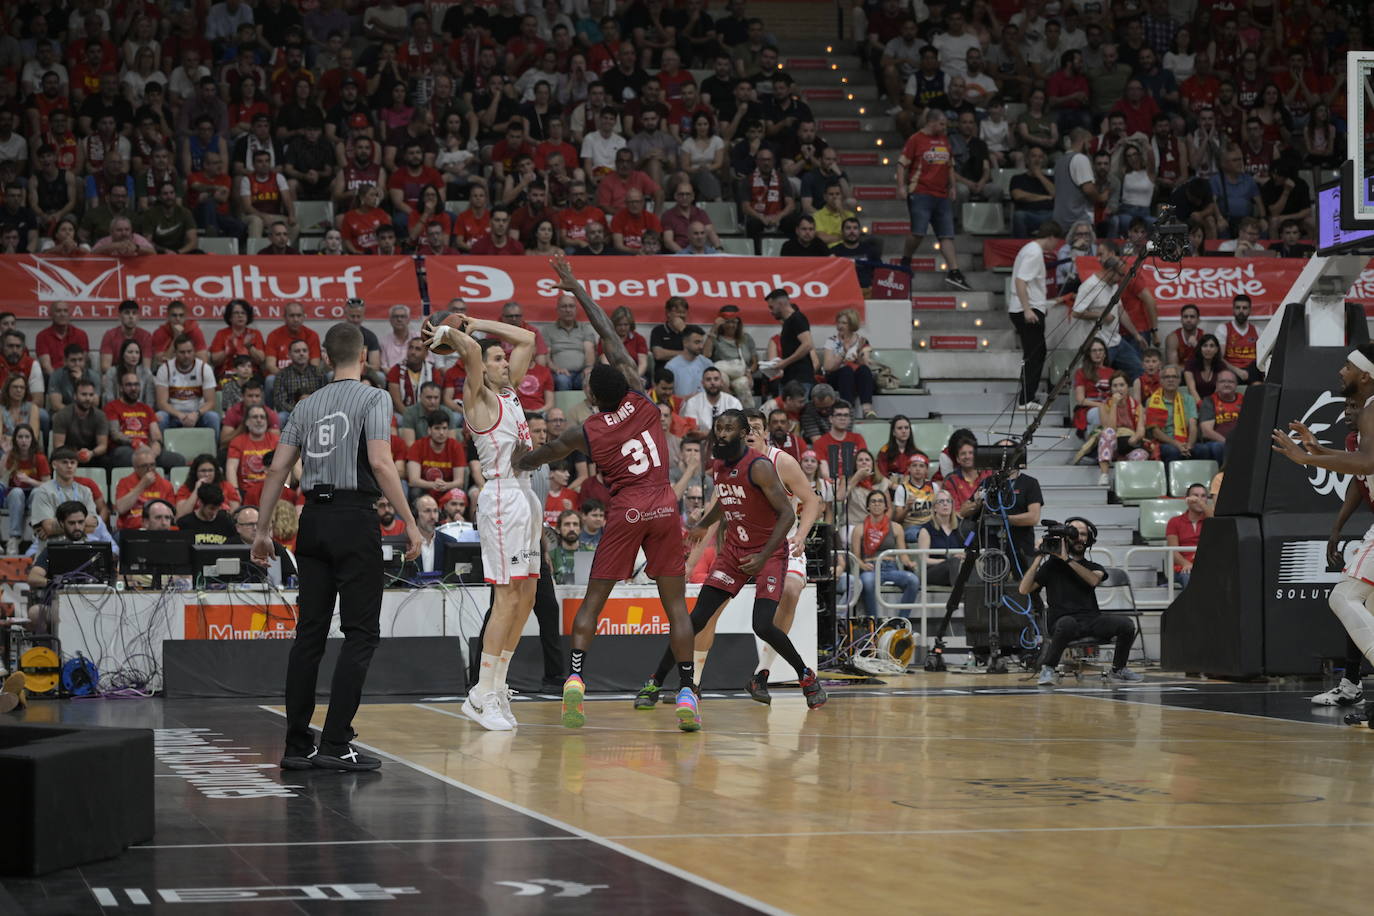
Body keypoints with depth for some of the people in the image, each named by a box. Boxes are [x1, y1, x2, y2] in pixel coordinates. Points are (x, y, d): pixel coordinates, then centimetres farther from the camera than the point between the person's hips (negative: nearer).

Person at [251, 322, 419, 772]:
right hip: (354, 519, -6)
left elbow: (277, 469, 11)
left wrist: (262, 530, 17)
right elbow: (380, 463, -15)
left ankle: (297, 746, 9)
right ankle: (335, 744, -9)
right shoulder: (374, 398, -3)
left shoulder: (308, 405, 14)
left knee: (310, 632, 8)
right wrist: (409, 522, -13)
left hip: (314, 517, 6)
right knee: (361, 633, -2)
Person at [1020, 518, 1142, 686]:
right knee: (1067, 623, -40)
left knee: (1126, 623, -23)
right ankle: (1047, 669, -21)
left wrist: (1068, 560, -12)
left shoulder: (1093, 567, 20)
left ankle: (1117, 670, 1)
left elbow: (1094, 580, -7)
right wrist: (1038, 558, -3)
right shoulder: (1052, 565, 13)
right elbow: (1024, 589, 1)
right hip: (1063, 620, -3)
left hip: (1092, 620, 3)